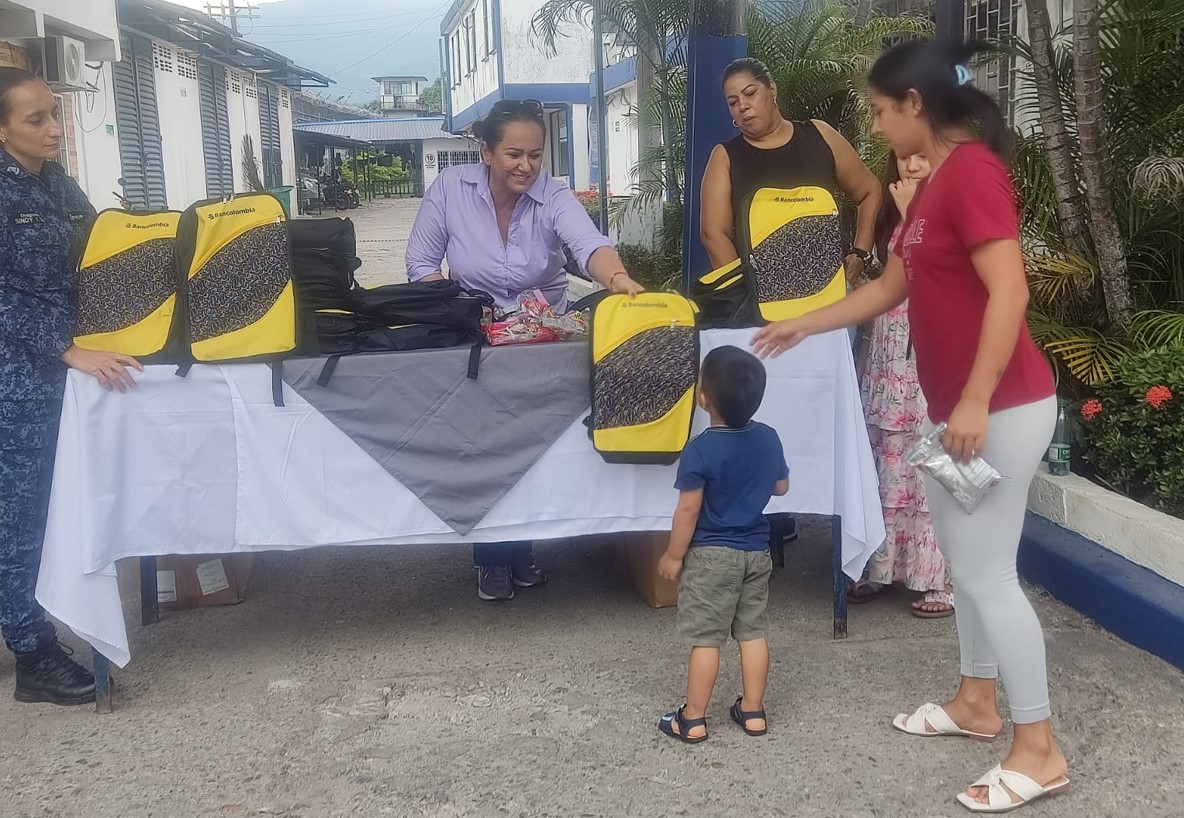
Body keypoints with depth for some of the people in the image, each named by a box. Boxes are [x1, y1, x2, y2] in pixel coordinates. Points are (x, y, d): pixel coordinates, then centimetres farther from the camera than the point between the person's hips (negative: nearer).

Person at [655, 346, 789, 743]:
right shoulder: (769, 439, -3)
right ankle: (752, 711, 22)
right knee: (752, 632, 14)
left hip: (711, 555, -6)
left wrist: (673, 555, -6)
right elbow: (781, 486, 12)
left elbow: (688, 510, -17)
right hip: (756, 551, 6)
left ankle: (693, 719, 10)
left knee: (705, 638, 1)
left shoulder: (700, 450, -21)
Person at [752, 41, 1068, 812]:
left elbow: (1009, 291, -24)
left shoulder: (972, 171, -16)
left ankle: (1039, 750, 7)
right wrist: (802, 326, 26)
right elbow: (890, 287, 23)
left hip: (1003, 406, -10)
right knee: (963, 559, 17)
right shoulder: (933, 185, 14)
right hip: (960, 406, 10)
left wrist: (976, 403, -25)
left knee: (987, 571, -5)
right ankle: (977, 702, 32)